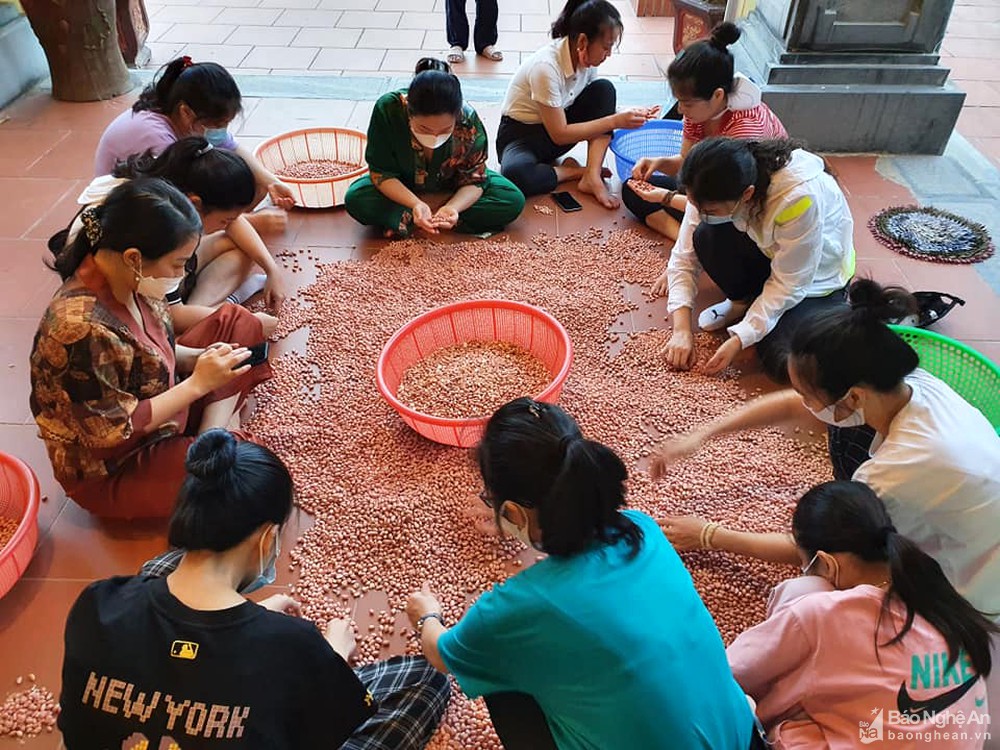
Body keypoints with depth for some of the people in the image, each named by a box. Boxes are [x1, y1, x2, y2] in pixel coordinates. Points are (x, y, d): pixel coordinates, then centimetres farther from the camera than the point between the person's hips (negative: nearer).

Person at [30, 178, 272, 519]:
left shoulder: (126, 281, -8)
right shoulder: (82, 327, -34)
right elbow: (114, 432, -26)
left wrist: (197, 358, -9)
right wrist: (198, 384, -24)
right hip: (110, 472, -9)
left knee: (236, 322, 6)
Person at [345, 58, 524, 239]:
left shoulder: (468, 121, -30)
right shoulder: (387, 110, -32)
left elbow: (474, 180, -20)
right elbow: (381, 173, -23)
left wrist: (452, 207, -41)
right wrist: (416, 204, -40)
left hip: (451, 189, 2)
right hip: (403, 188, -1)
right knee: (355, 199, -27)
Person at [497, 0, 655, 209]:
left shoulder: (586, 58, -7)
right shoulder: (546, 67, -28)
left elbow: (596, 105, 6)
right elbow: (559, 135, -25)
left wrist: (629, 114, -14)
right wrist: (614, 121, -25)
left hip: (558, 127, 7)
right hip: (521, 134, -7)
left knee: (605, 89, -15)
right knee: (514, 174, -41)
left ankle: (592, 177, -22)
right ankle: (575, 171, -14)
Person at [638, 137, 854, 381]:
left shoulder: (799, 197, -37)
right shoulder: (713, 190, -24)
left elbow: (789, 285, -28)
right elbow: (685, 256, -18)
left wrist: (738, 341, -29)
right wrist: (682, 330, -27)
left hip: (816, 276, -4)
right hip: (765, 254, 4)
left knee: (787, 364, -27)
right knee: (706, 236, -28)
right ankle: (743, 302, -1)